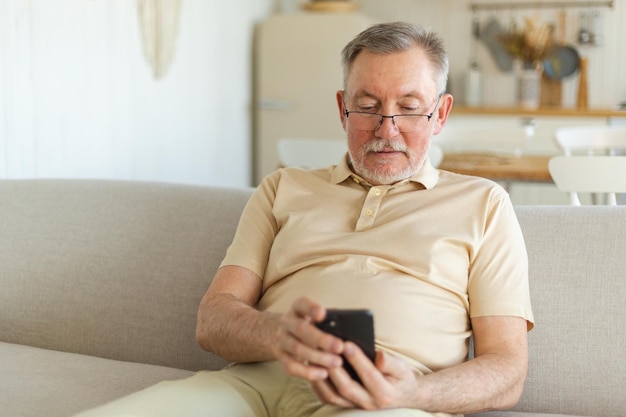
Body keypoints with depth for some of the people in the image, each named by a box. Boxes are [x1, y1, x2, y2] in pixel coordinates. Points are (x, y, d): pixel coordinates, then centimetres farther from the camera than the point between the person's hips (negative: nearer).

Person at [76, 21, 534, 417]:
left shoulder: (482, 204, 20)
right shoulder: (283, 189, 26)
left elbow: (506, 372, 10)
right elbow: (214, 318, 13)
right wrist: (277, 332, -13)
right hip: (257, 380, 3)